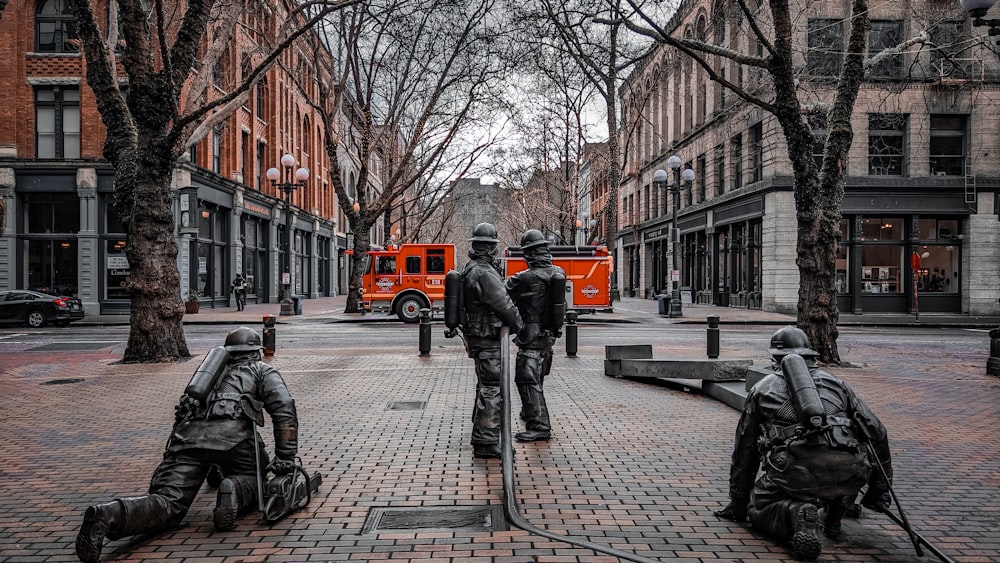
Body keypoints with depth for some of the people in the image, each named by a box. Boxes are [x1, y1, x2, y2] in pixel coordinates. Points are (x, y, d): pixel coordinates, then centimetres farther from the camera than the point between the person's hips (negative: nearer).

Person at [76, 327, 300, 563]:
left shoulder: (214, 368, 40)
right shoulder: (262, 370, 26)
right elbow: (284, 408, 8)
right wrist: (285, 457, 5)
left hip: (189, 432, 4)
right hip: (232, 431, -3)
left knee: (168, 503, -6)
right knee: (256, 480, 21)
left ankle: (110, 514, -36)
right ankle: (234, 491, -14)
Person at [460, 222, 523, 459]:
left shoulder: (469, 269, 11)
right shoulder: (484, 273, -21)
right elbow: (504, 304, -22)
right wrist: (517, 325, -6)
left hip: (476, 335, 10)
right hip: (488, 339, -10)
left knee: (486, 385, 24)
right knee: (492, 388, -7)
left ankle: (481, 427, 41)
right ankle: (485, 443, -5)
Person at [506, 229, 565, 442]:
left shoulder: (524, 278, -20)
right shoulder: (559, 273, 0)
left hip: (531, 335, -8)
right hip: (550, 334, 8)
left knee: (527, 379, -6)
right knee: (537, 376, 24)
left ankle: (539, 425, -10)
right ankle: (531, 411, 42)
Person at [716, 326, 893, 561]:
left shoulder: (761, 389, 24)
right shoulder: (835, 383, 27)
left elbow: (744, 452, 26)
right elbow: (876, 432, 24)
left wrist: (738, 504, 35)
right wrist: (880, 487, 33)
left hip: (797, 471, -2)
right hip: (850, 475, 3)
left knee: (759, 508, 21)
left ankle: (796, 515, -11)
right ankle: (833, 518, 25)